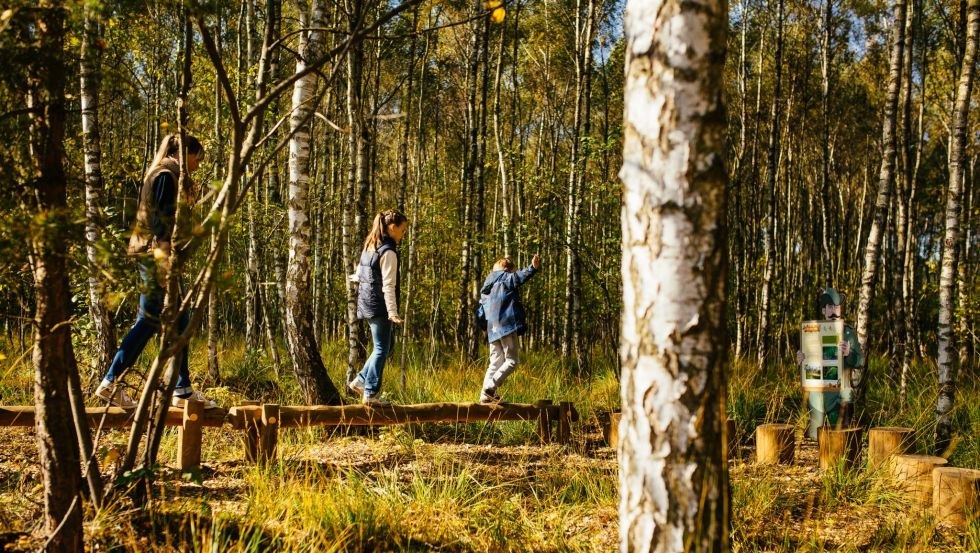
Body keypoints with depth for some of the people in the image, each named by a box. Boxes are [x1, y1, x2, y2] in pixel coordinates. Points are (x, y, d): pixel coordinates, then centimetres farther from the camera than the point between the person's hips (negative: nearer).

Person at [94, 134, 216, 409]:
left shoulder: (168, 176, 21)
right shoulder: (165, 175, -9)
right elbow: (161, 220, -18)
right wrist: (165, 258, -24)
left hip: (156, 255, 10)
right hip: (156, 254, -10)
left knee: (180, 321, 8)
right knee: (149, 320, -8)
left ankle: (182, 390, 10)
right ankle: (110, 383, -6)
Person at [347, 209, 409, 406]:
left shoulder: (370, 247, 11)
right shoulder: (388, 252, -16)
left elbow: (359, 274, 24)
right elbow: (388, 285, -22)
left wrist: (355, 278, 47)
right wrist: (393, 312, -25)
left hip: (367, 304, 9)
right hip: (379, 306, -9)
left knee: (386, 346, 18)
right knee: (382, 349, -2)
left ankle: (360, 381, 19)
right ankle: (370, 393, 0)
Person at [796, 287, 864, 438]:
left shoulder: (848, 332, 3)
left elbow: (860, 362, -3)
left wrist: (849, 354, -24)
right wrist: (800, 361, -12)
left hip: (841, 391, -1)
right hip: (817, 390, 1)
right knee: (815, 435, 1)